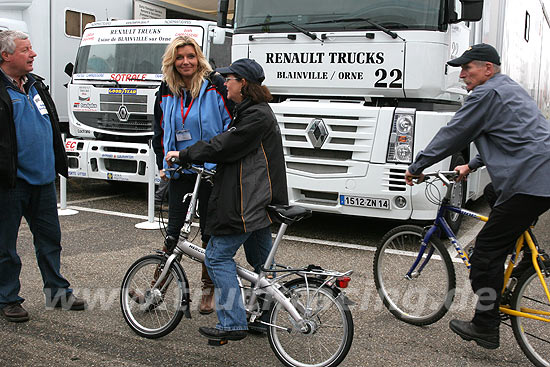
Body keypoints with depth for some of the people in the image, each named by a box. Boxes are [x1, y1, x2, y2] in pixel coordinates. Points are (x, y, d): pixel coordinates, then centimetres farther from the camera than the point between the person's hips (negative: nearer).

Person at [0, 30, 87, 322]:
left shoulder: (35, 85, 13)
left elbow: (52, 128, 20)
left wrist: (58, 164, 19)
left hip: (42, 179, 7)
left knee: (50, 238, 14)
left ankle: (57, 292, 27)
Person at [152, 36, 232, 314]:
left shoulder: (215, 86, -5)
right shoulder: (166, 93, 8)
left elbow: (232, 123, -4)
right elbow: (160, 131, 18)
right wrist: (162, 164, 12)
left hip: (210, 171, -3)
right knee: (173, 230, 6)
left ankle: (208, 287, 21)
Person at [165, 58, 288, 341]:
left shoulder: (257, 116, -16)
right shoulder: (247, 111, 18)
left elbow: (223, 147, -19)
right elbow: (228, 146, 21)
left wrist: (184, 155, -8)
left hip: (246, 202, -11)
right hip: (257, 200, 11)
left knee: (218, 256, -6)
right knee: (260, 261, 16)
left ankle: (232, 323, -2)